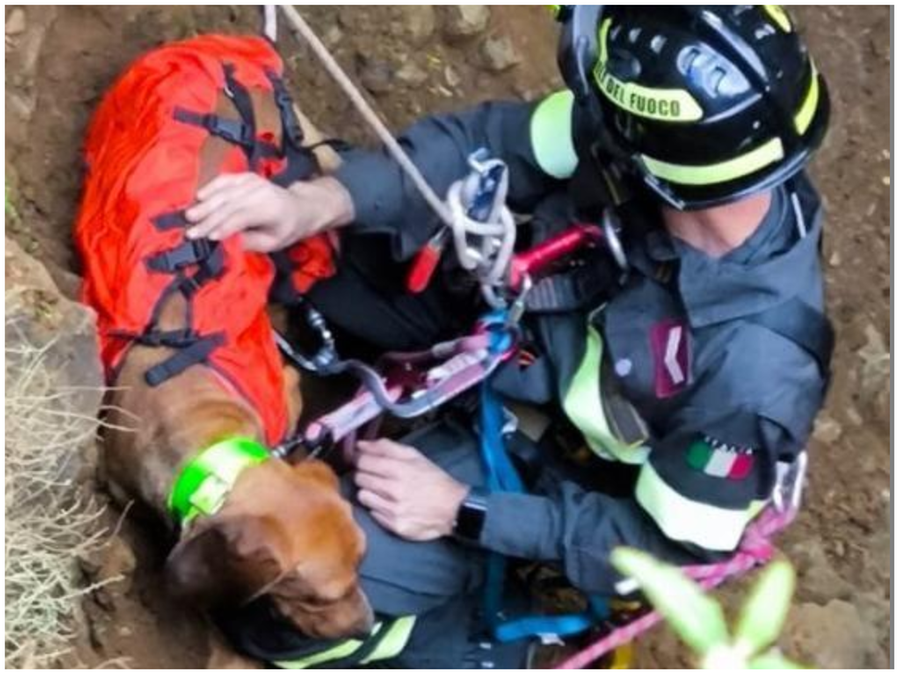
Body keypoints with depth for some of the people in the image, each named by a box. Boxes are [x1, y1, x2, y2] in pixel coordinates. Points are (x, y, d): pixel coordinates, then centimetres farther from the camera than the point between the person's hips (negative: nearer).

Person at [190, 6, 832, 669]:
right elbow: (486, 142, -16)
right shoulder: (725, 150, -25)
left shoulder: (751, 370, -39)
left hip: (541, 460, -6)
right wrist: (315, 204, -29)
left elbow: (670, 548, -24)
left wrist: (464, 511, -23)